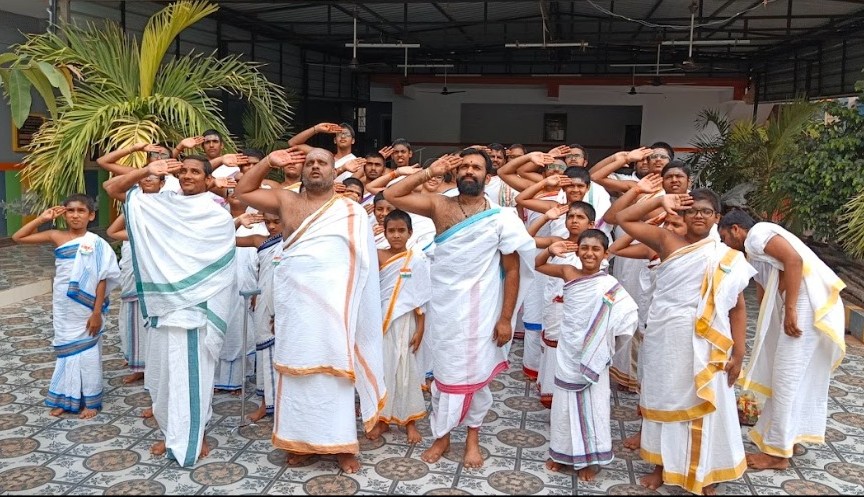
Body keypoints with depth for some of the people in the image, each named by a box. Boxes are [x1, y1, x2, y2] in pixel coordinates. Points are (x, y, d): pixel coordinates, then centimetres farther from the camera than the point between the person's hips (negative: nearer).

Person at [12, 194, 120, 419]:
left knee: (87, 352, 5)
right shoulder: (56, 236, 2)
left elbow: (102, 279, -10)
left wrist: (97, 312, -13)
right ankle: (65, 398, 25)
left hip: (86, 308, -4)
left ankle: (90, 401, 16)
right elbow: (18, 237, 7)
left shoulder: (95, 243, -9)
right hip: (63, 307, 4)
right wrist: (41, 219, -3)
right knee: (66, 350, 13)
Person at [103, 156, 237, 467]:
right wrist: (147, 171, -4)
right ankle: (172, 432, 27)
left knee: (192, 373, 0)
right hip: (164, 304, 4)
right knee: (162, 370, 11)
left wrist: (216, 309, -5)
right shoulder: (158, 205, 8)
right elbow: (112, 188, 9)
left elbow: (224, 268, -1)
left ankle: (192, 438, 13)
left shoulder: (219, 216, -2)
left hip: (197, 306, -4)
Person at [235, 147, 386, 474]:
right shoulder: (286, 201, 10)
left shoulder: (352, 211, 2)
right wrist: (268, 162, 8)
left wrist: (356, 305, -3)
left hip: (334, 303, -2)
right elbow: (243, 192, 19)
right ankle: (300, 440, 22)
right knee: (296, 369, 9)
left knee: (334, 370, 1)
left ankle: (340, 444, 11)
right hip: (294, 301, 3)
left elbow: (364, 263, 2)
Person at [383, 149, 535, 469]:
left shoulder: (501, 217, -7)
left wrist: (506, 318, -7)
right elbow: (391, 195, -4)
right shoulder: (439, 206, 0)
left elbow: (513, 270, -4)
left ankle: (473, 439, 29)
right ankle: (442, 436, 29)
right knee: (444, 372, 13)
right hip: (443, 307, 2)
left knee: (477, 373, 11)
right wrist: (430, 172, -10)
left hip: (481, 310, -2)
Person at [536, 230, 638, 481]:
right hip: (567, 352, 3)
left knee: (591, 405, 8)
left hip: (592, 354, -3)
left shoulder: (609, 285, -13)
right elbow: (538, 265, 9)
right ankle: (563, 452, 29)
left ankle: (590, 458, 24)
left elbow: (628, 313, -18)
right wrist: (550, 251, -10)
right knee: (564, 402, 13)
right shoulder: (569, 272, -2)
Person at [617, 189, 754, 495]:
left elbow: (737, 307, -1)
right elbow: (624, 219, 2)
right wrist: (660, 201, -6)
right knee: (664, 400, 14)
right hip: (662, 339, 1)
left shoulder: (727, 258, -2)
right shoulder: (668, 242, 0)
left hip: (702, 345, -1)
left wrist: (738, 353, -5)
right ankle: (662, 465, 33)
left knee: (703, 407, 9)